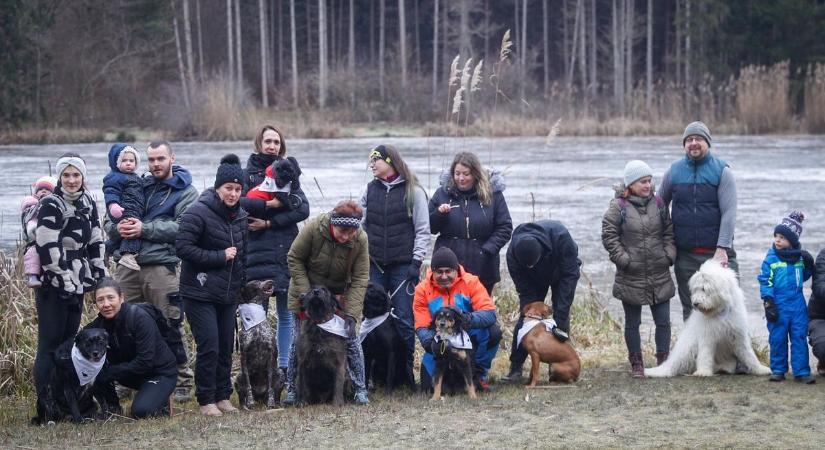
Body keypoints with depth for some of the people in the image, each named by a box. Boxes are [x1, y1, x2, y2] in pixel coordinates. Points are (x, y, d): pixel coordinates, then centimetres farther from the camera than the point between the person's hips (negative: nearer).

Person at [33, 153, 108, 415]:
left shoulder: (88, 204, 11)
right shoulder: (51, 206, -11)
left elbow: (96, 243, 16)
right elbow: (48, 249, -16)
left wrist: (101, 277, 10)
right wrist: (65, 284, -17)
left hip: (77, 284, 7)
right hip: (53, 286, -7)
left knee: (69, 341, 11)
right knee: (50, 344, -7)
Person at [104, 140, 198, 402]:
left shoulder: (185, 192, 6)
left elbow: (184, 227, -11)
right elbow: (109, 224, 20)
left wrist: (145, 229, -15)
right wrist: (118, 228, -5)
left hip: (162, 266, -5)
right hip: (127, 265, 5)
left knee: (170, 327, -5)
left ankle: (182, 382, 3)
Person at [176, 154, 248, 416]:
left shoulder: (240, 216, 12)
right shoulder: (198, 213, -13)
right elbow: (183, 247, -19)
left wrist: (240, 283, 15)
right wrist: (220, 257, -17)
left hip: (228, 295, 7)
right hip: (200, 293, -7)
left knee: (226, 347, 8)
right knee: (209, 346, -10)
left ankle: (222, 397, 19)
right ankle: (206, 400, 1)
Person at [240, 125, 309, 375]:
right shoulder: (247, 173, 7)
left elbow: (303, 209, 2)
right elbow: (236, 202, -11)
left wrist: (270, 223, -9)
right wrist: (270, 205, -17)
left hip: (287, 251, 3)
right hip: (257, 250, -3)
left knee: (286, 312, 4)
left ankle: (284, 366, 10)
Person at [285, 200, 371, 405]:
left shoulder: (360, 239, -22)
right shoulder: (313, 228, -26)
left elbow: (360, 278, -19)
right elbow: (294, 259, -14)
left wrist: (351, 314, -27)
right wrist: (304, 293, -19)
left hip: (340, 294, 1)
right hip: (308, 290, -1)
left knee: (351, 338, -3)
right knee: (299, 338, 0)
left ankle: (360, 389, 6)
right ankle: (292, 389, 10)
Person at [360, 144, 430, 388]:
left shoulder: (413, 191, 0)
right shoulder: (370, 190, 11)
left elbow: (423, 230, -1)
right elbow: (361, 226, 14)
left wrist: (416, 262, -9)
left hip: (403, 266, -4)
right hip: (374, 265, 4)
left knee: (404, 320, -5)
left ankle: (406, 369, 1)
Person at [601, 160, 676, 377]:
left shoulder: (658, 203, 5)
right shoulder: (618, 207, -6)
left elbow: (669, 231, 10)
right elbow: (609, 236, -7)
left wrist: (669, 255, -2)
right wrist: (624, 259, -13)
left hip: (659, 276, 3)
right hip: (631, 276, -3)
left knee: (663, 321, 4)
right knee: (632, 323, 7)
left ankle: (663, 361, 15)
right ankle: (636, 363, 17)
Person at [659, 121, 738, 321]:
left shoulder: (722, 171, -1)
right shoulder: (674, 172, 8)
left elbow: (729, 212, -8)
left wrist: (722, 248, -16)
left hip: (716, 252, -3)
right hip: (685, 255, 3)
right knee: (690, 310, 8)